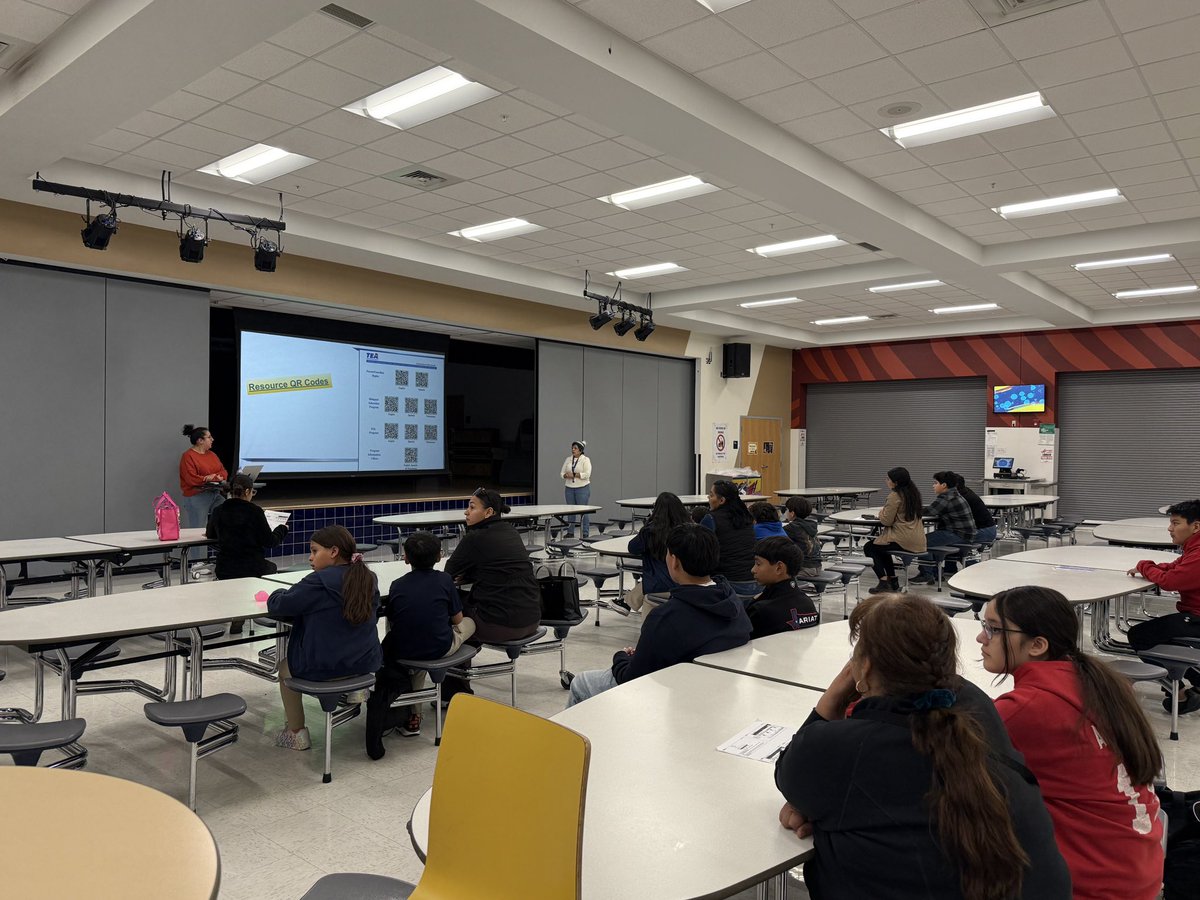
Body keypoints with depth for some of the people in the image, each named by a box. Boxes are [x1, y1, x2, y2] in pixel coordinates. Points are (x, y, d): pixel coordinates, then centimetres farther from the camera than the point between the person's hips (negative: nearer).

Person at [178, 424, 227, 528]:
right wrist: (208, 478, -11)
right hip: (196, 497, -6)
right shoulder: (188, 456, -7)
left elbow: (223, 471, 13)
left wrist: (220, 477, -9)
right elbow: (191, 479, -16)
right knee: (198, 530, -4)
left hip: (215, 495, 6)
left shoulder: (211, 454, 16)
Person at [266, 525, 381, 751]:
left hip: (323, 668, -6)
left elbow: (276, 605, -12)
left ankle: (297, 733, 27)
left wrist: (282, 593, 11)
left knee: (285, 667, 26)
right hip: (367, 663, 6)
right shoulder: (368, 578, 1)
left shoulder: (318, 582, -19)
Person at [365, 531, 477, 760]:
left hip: (402, 651, 3)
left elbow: (391, 621, 6)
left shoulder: (397, 585, 0)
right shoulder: (444, 580, -4)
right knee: (469, 623, 25)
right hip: (438, 649, -3)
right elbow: (457, 618, 5)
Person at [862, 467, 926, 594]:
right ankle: (893, 581, 29)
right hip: (918, 541, 9)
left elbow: (886, 521, -15)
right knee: (882, 547, 31)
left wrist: (881, 512, 5)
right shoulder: (914, 493, 11)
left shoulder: (895, 496, -15)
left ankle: (884, 581, -3)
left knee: (869, 547, 7)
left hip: (904, 541, -9)